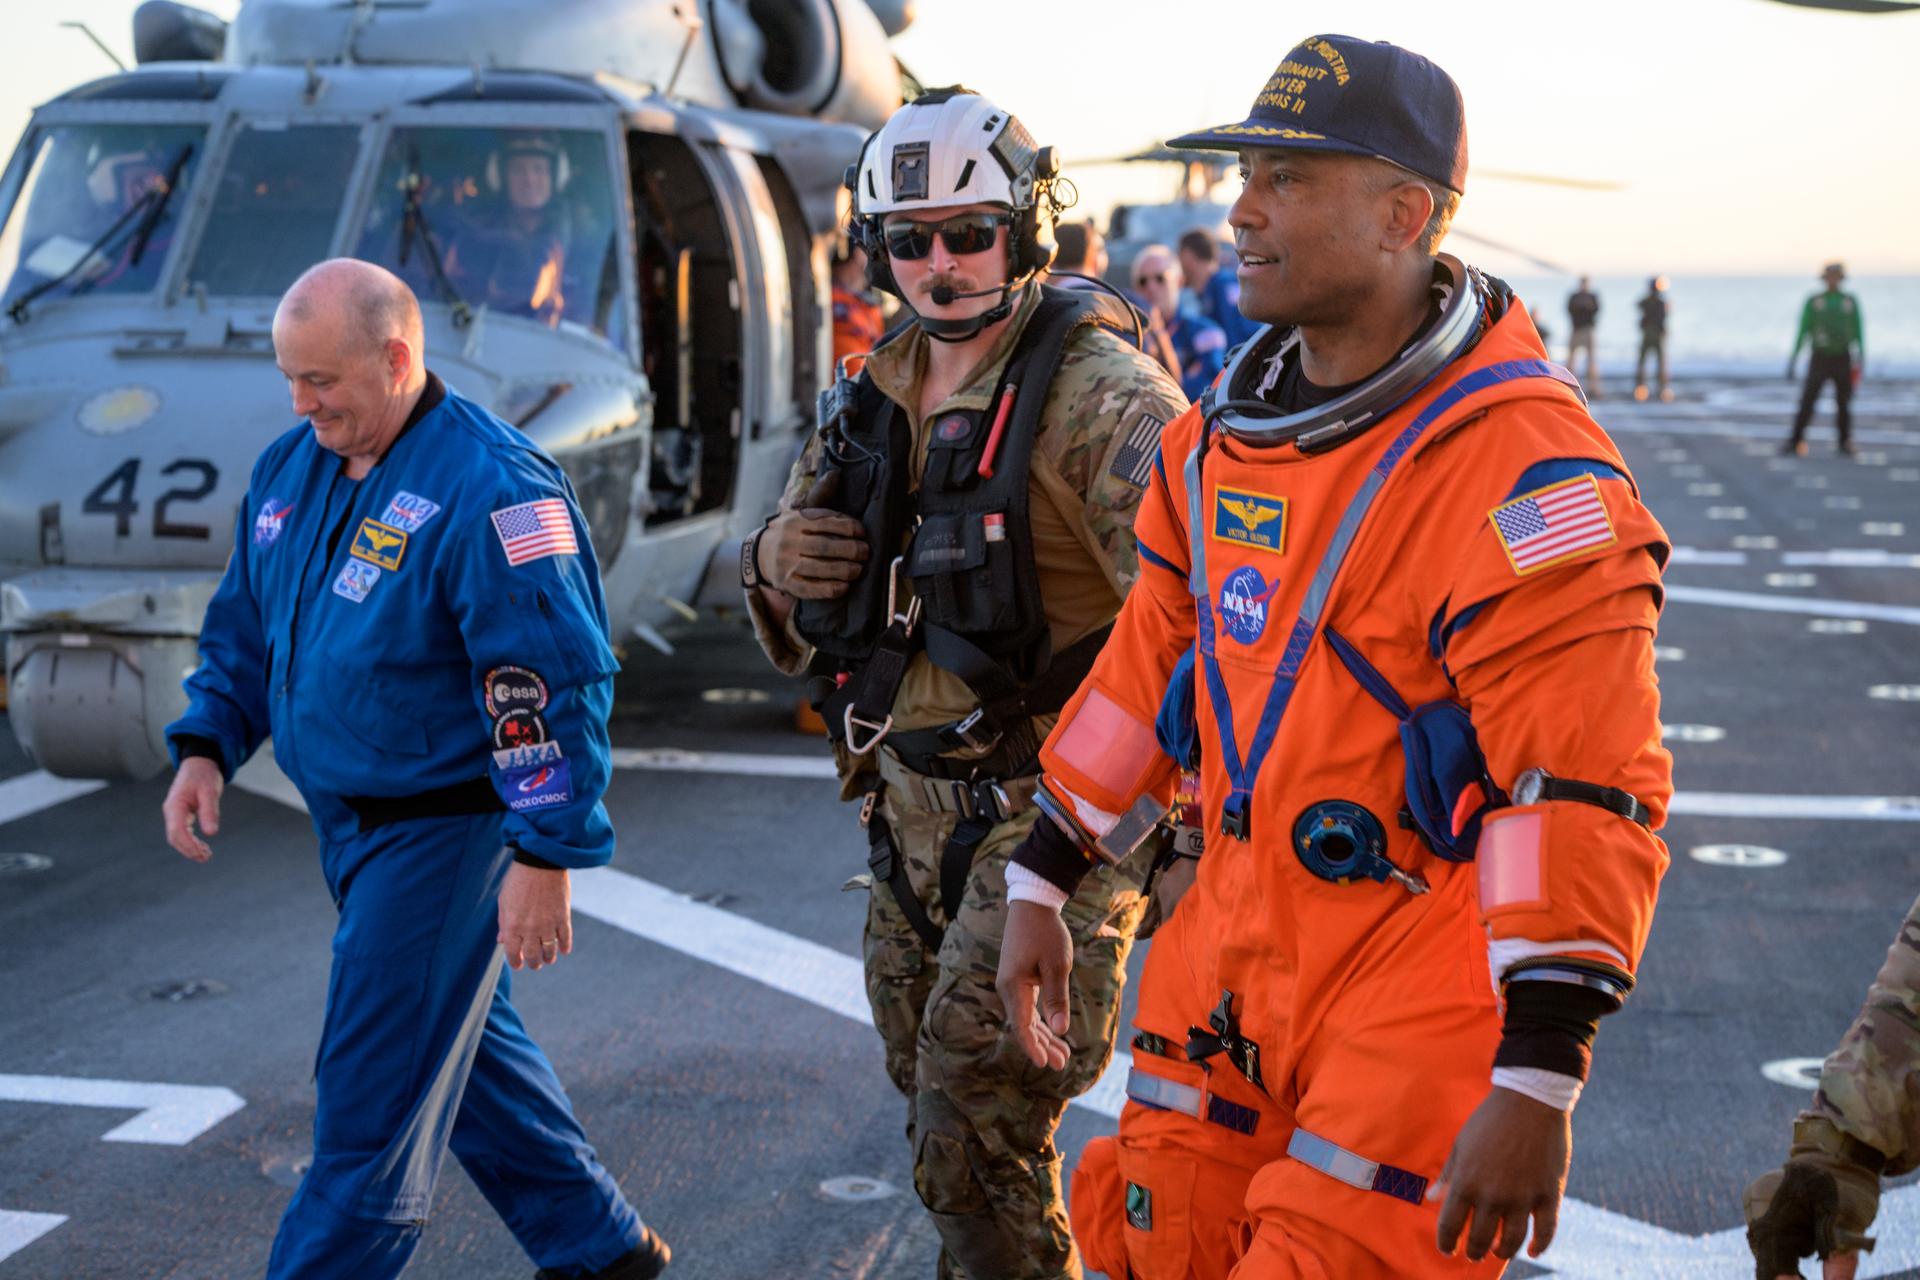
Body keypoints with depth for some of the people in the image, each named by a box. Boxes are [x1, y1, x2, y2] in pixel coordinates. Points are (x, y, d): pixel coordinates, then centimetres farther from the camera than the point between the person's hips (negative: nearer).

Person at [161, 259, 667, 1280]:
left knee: (376, 1091, -4)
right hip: (350, 817, 9)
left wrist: (547, 855, -24)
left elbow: (555, 686, -22)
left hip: (444, 830, -9)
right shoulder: (289, 469, 7)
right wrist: (206, 747, 4)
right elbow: (244, 627, 18)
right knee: (464, 1048, 19)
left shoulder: (492, 491, -20)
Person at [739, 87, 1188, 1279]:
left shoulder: (1101, 395, -15)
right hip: (912, 806, 8)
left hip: (1052, 811, -7)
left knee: (979, 1134, -10)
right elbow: (793, 626, 17)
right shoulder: (877, 398, 8)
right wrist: (778, 564, -6)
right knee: (939, 1111, 18)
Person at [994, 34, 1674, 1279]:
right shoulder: (1228, 428, 6)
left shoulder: (1518, 462, -20)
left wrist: (1536, 1083, -26)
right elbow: (1152, 660, 16)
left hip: (1422, 978, -7)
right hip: (1236, 942, 7)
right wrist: (1042, 885, 16)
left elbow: (1583, 790, -23)